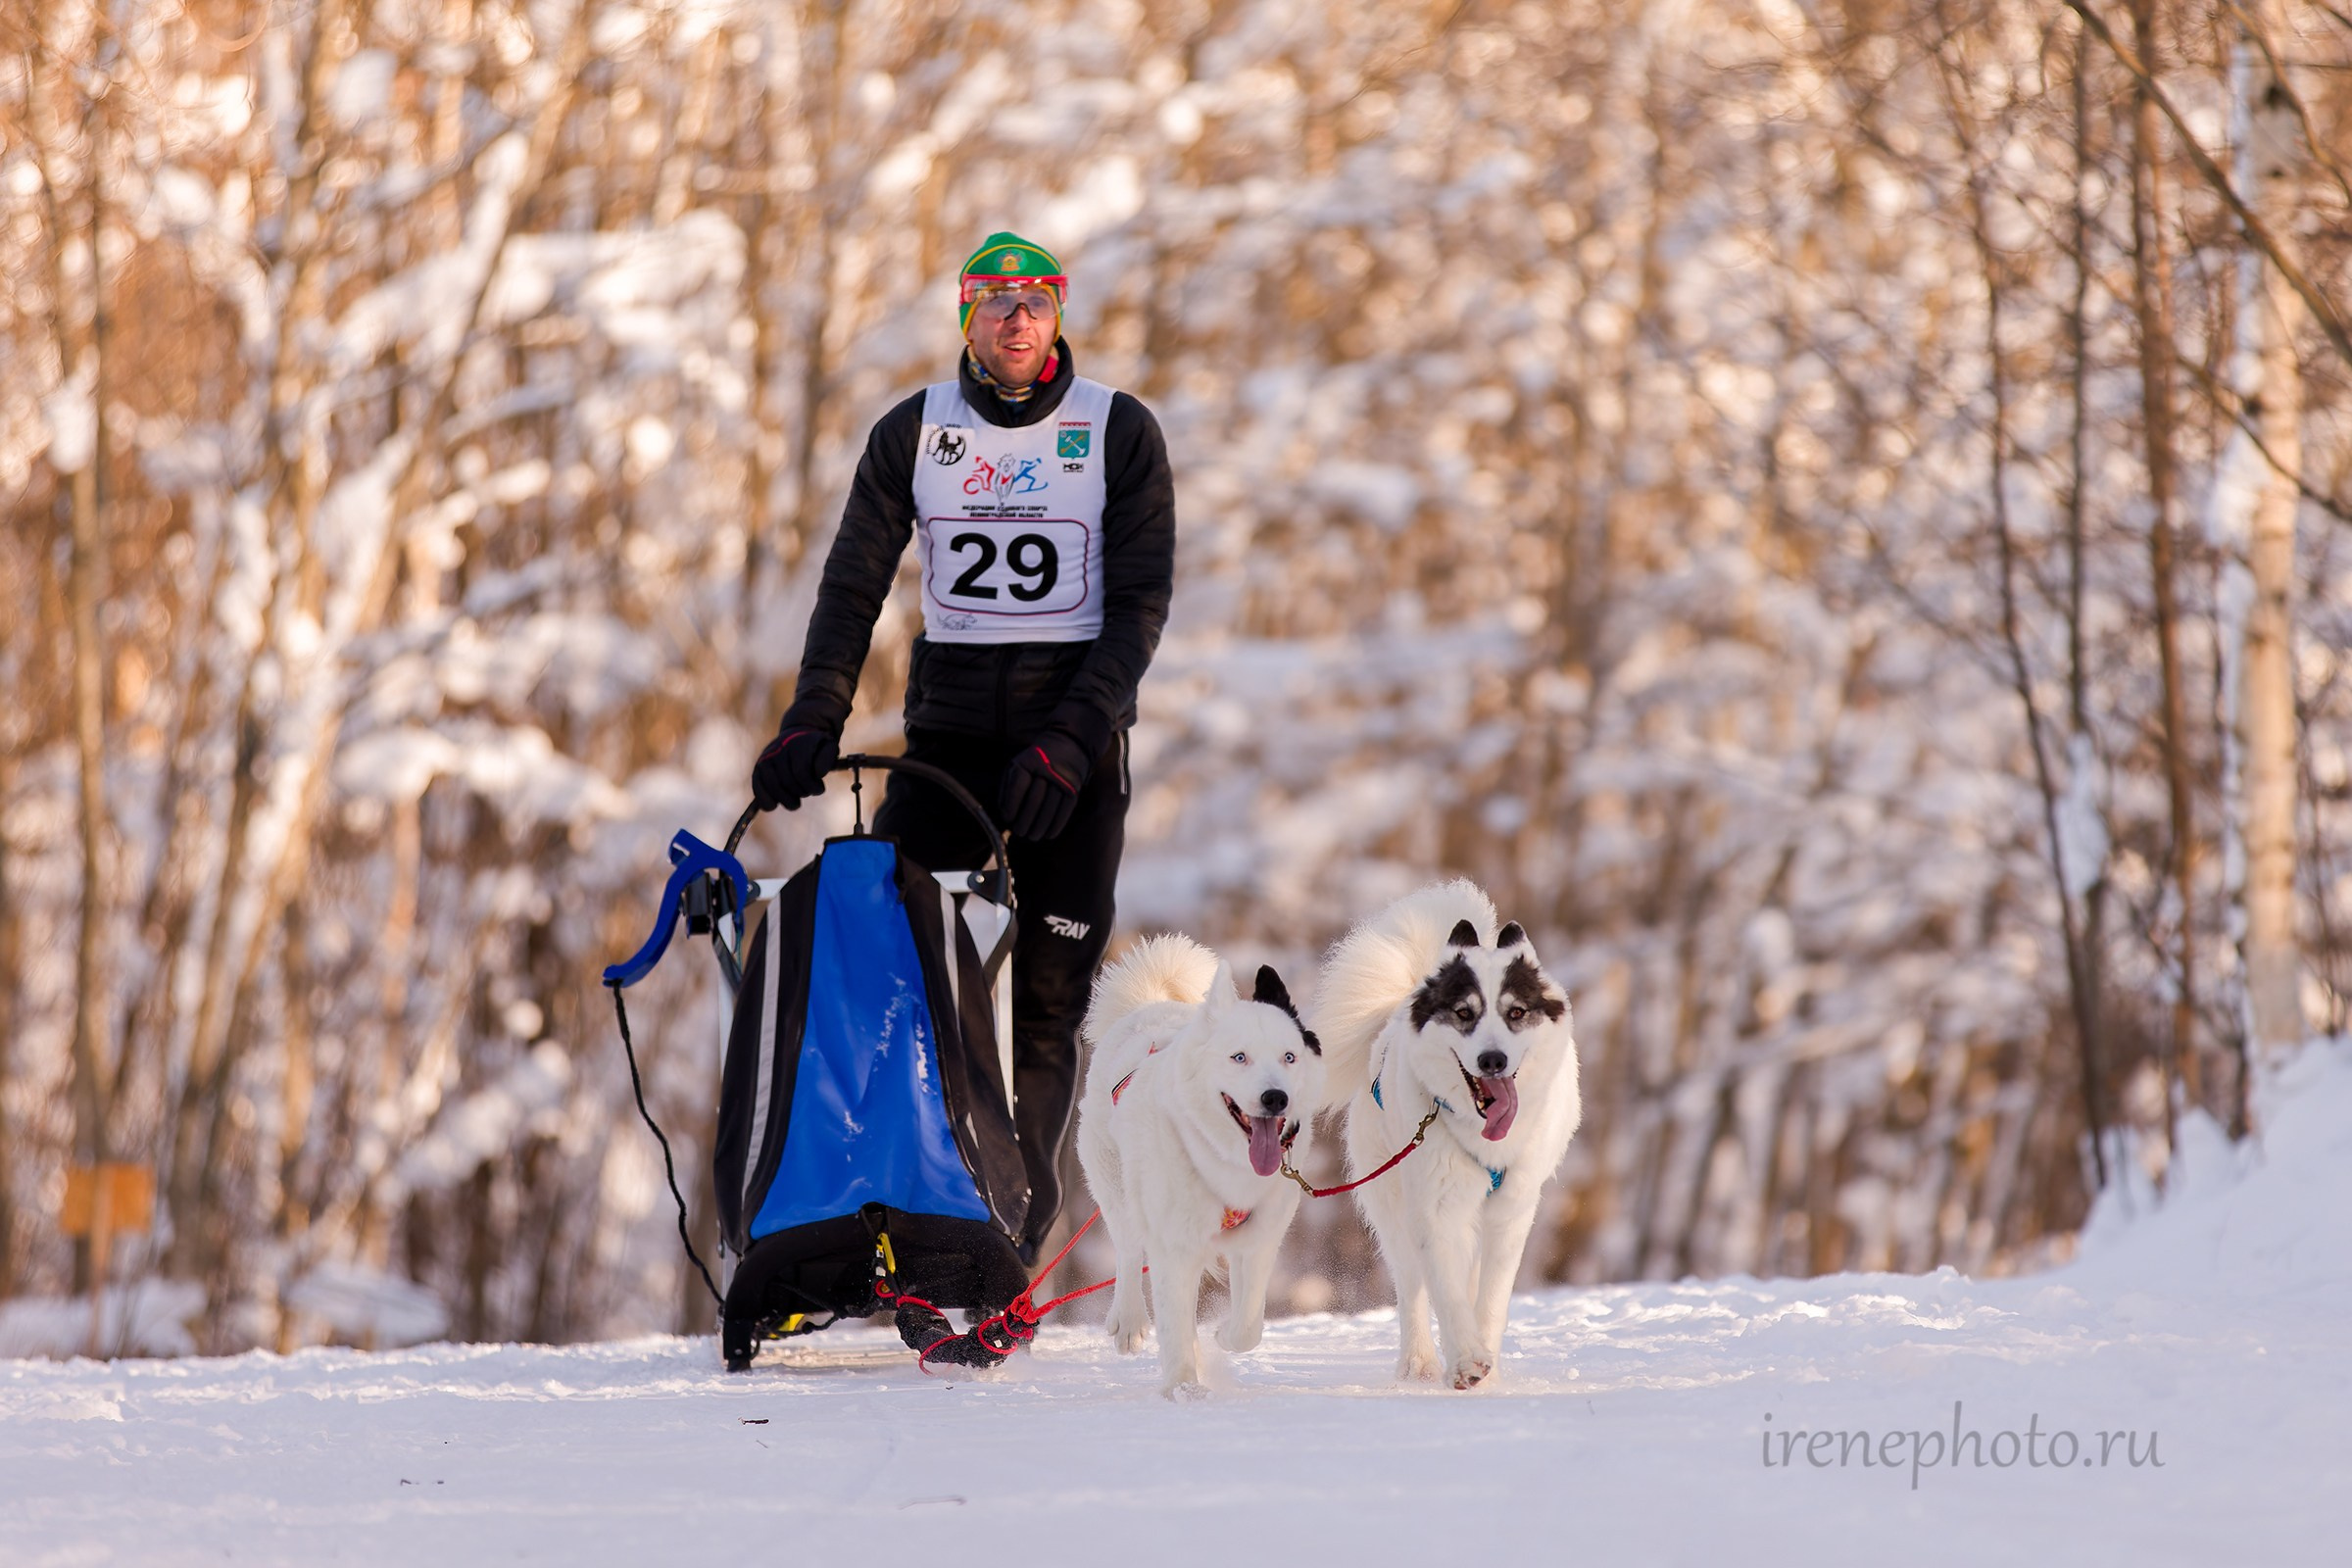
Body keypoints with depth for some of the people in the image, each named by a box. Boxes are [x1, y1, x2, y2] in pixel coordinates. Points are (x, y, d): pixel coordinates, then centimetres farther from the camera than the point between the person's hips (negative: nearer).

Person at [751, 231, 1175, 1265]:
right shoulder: (913, 432, 5)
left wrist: (1069, 740, -17)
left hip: (1079, 734, -2)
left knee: (1049, 997, -4)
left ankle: (1016, 1235, -2)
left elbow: (1140, 603, -6)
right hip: (949, 723, 2)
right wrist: (813, 721, -11)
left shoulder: (1120, 433, -1)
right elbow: (854, 586, 4)